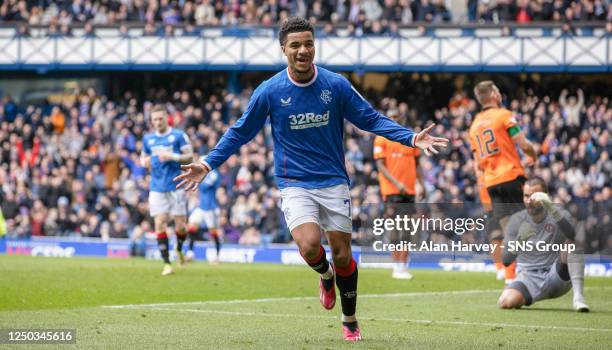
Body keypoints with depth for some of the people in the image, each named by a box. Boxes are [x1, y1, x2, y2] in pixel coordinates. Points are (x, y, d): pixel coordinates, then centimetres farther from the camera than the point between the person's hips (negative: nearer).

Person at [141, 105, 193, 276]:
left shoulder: (178, 135, 0)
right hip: (157, 189, 3)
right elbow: (143, 157, 22)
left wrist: (173, 157, -18)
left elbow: (190, 157, -3)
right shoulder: (148, 139, 12)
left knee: (180, 225, -3)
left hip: (176, 186, -3)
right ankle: (167, 263, -4)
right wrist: (145, 162, -1)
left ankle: (179, 249, 29)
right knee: (160, 224, -8)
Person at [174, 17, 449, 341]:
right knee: (309, 245, -23)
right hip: (294, 184, -1)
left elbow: (371, 119, 3)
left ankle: (350, 321, 23)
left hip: (334, 182, 1)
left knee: (342, 255, 1)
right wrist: (208, 164, -3)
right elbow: (240, 132, 5)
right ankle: (326, 276, 13)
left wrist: (411, 138, -9)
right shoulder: (269, 91, -6)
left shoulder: (336, 85, -4)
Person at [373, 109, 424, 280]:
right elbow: (380, 166, -7)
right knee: (396, 228, -6)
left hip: (409, 190, 4)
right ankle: (397, 267, -4)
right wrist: (396, 183, -19)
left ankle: (404, 266, 7)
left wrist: (421, 184, 7)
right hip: (391, 190, -4)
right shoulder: (381, 139, -1)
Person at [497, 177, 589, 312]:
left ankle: (578, 296, -32)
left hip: (558, 278, -1)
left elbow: (571, 235, -30)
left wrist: (551, 209, -42)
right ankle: (524, 299, 10)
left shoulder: (559, 214, -4)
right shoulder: (516, 220, 0)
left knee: (572, 241, -25)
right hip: (529, 278, 1)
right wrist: (519, 241, -26)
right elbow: (506, 260, -6)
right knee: (506, 301, -29)